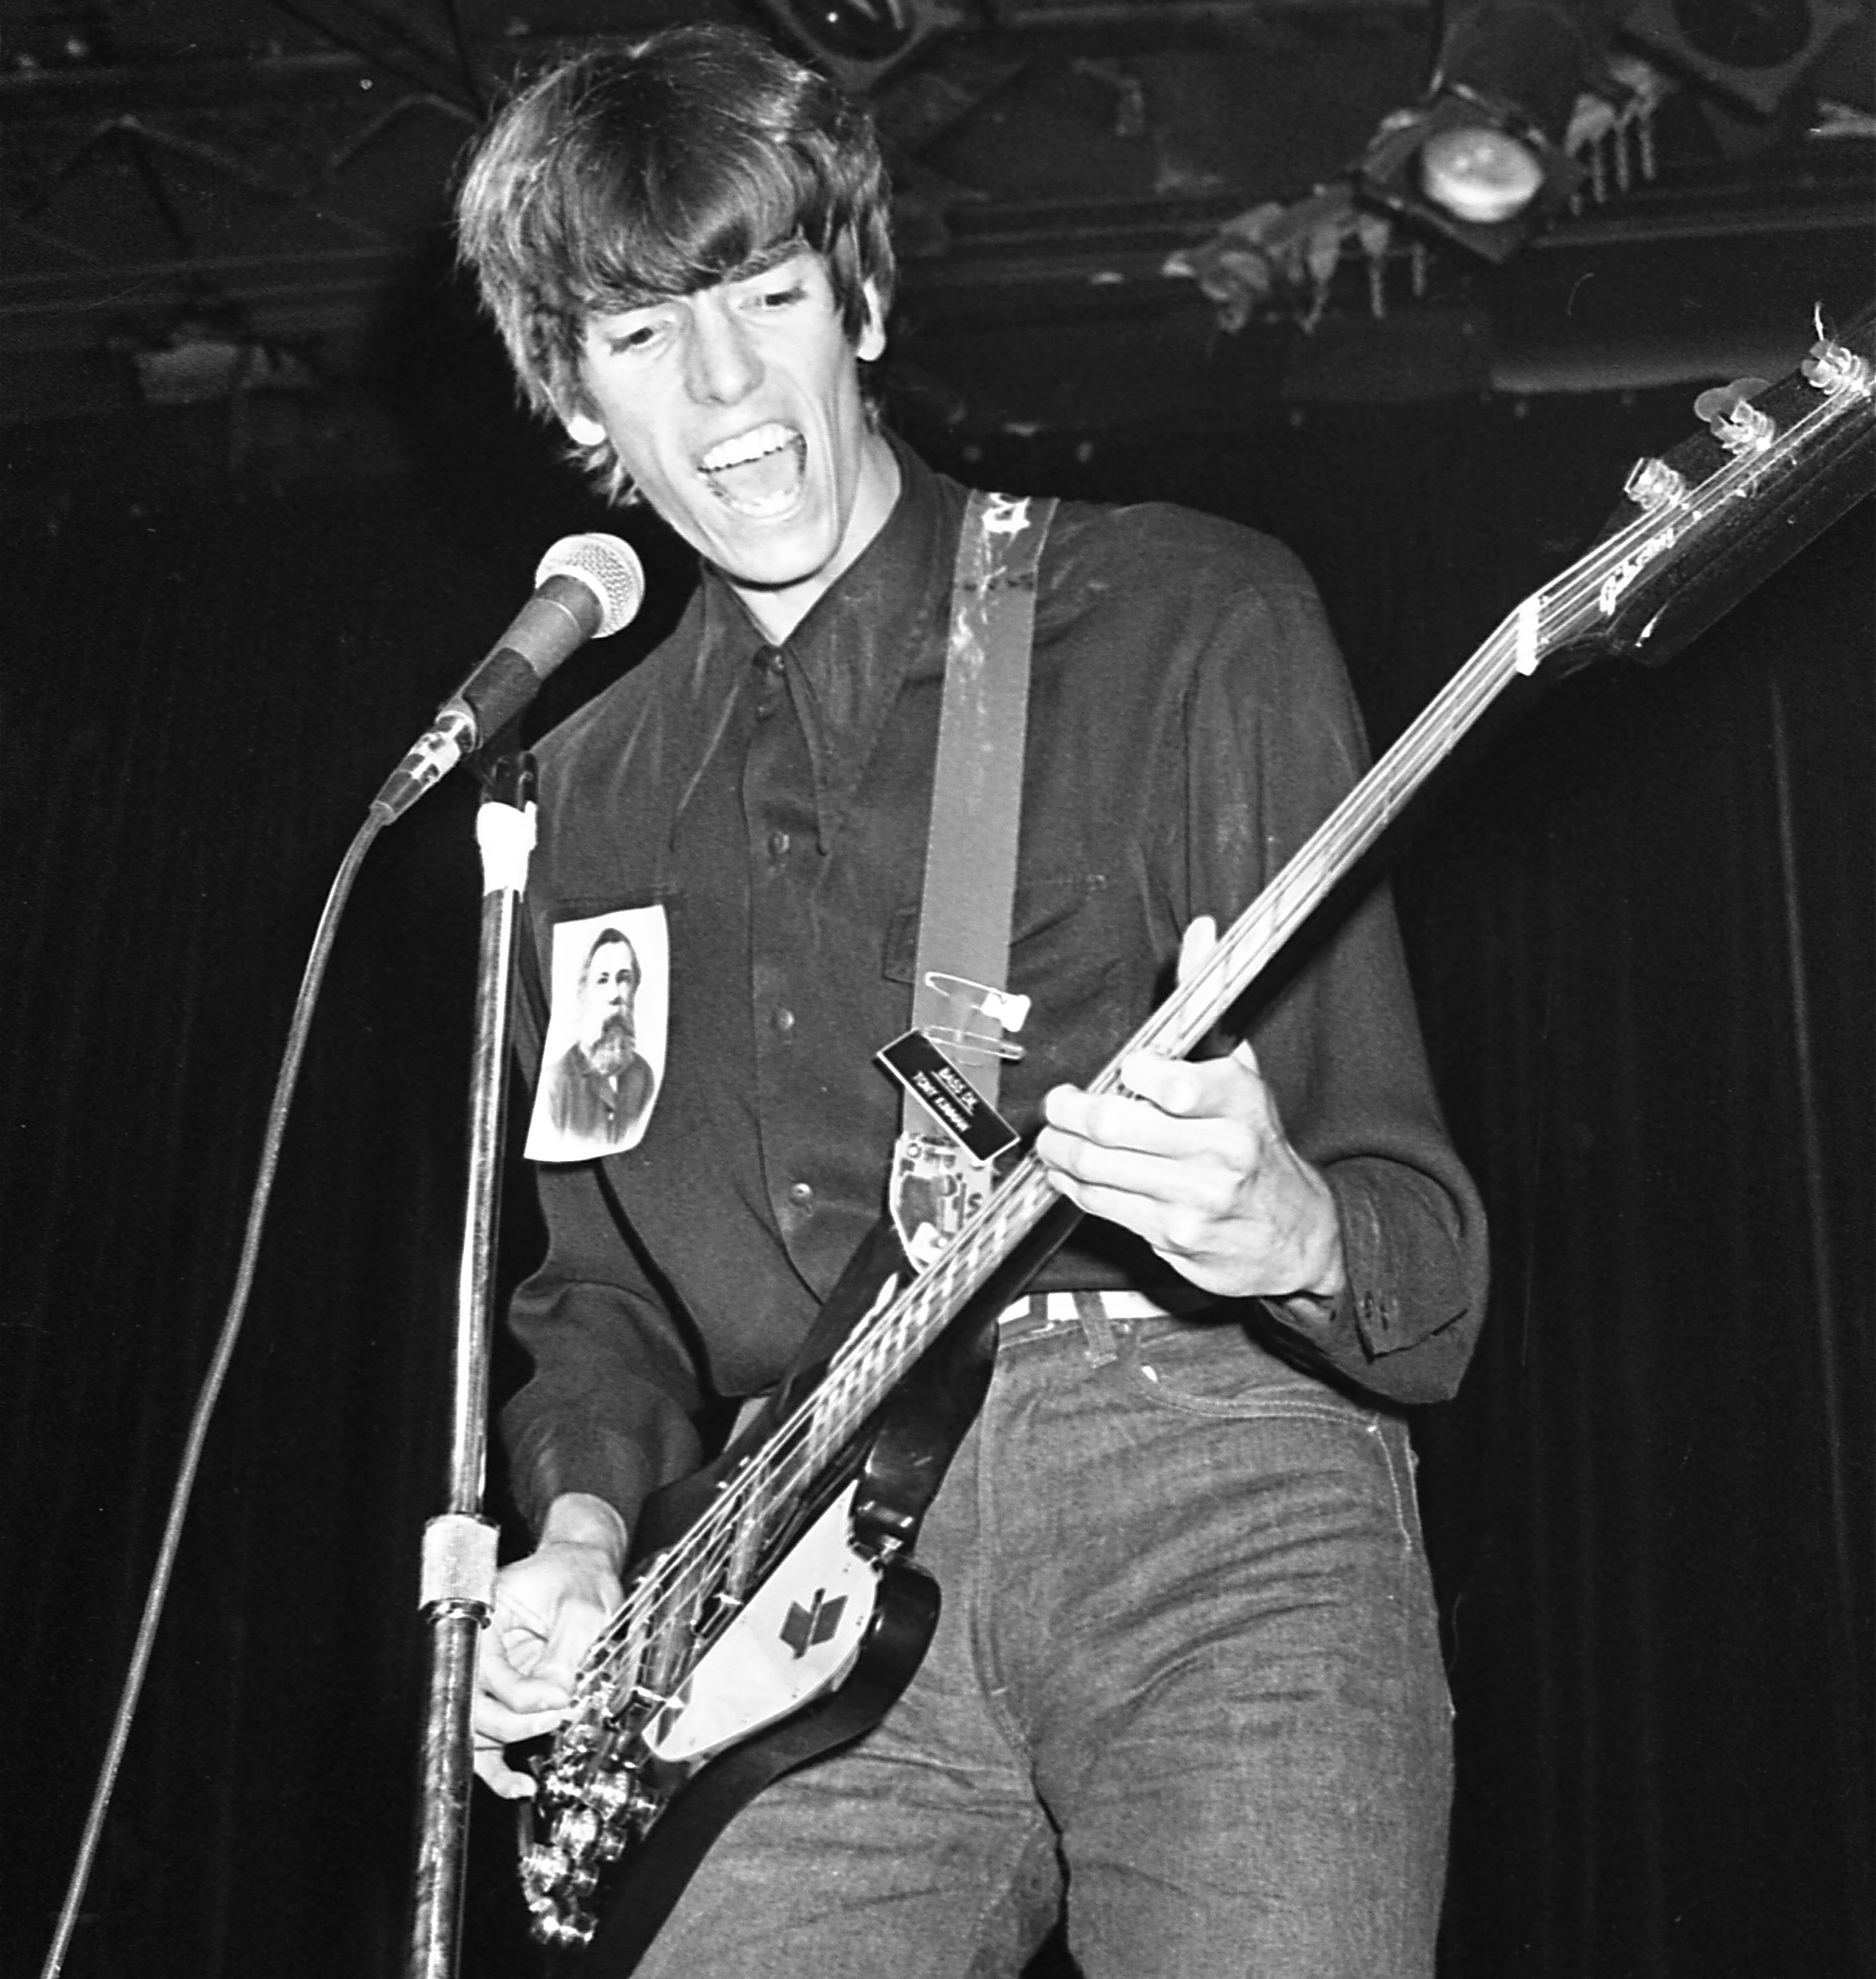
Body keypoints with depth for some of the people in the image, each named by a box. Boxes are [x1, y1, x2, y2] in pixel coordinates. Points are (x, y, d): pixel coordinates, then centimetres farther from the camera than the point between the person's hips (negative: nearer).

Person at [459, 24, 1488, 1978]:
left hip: (1216, 1519, -3)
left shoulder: (1187, 619, 3)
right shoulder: (586, 792, 18)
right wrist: (578, 1537, 5)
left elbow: (1421, 1257, 0)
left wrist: (1288, 1235, -23)